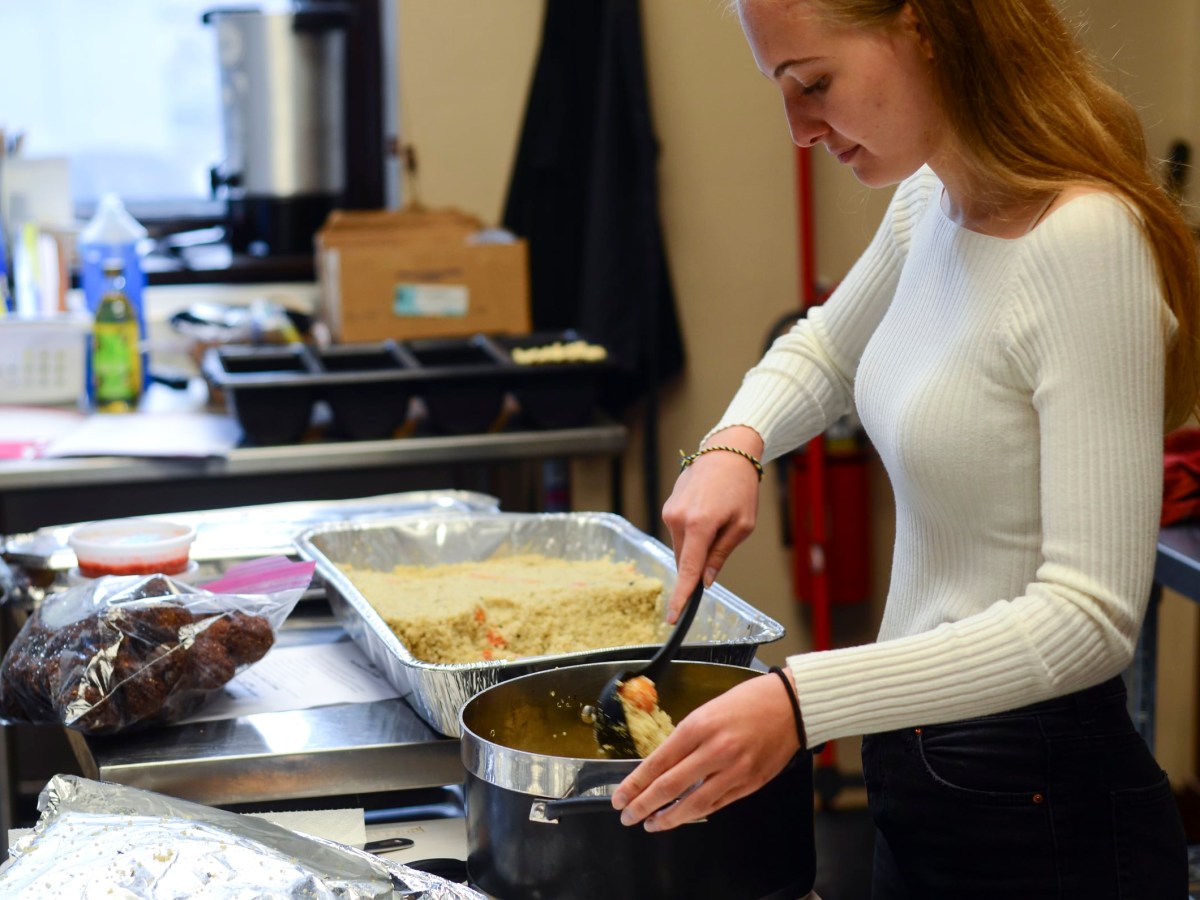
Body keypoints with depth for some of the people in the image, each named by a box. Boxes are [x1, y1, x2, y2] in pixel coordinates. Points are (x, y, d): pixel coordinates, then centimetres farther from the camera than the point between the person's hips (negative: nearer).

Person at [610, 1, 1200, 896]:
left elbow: (1090, 616, -27)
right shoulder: (932, 199, 1)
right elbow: (826, 350, 22)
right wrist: (733, 444, 1)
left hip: (1043, 820, -8)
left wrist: (804, 702, -34)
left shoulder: (1086, 241, -24)